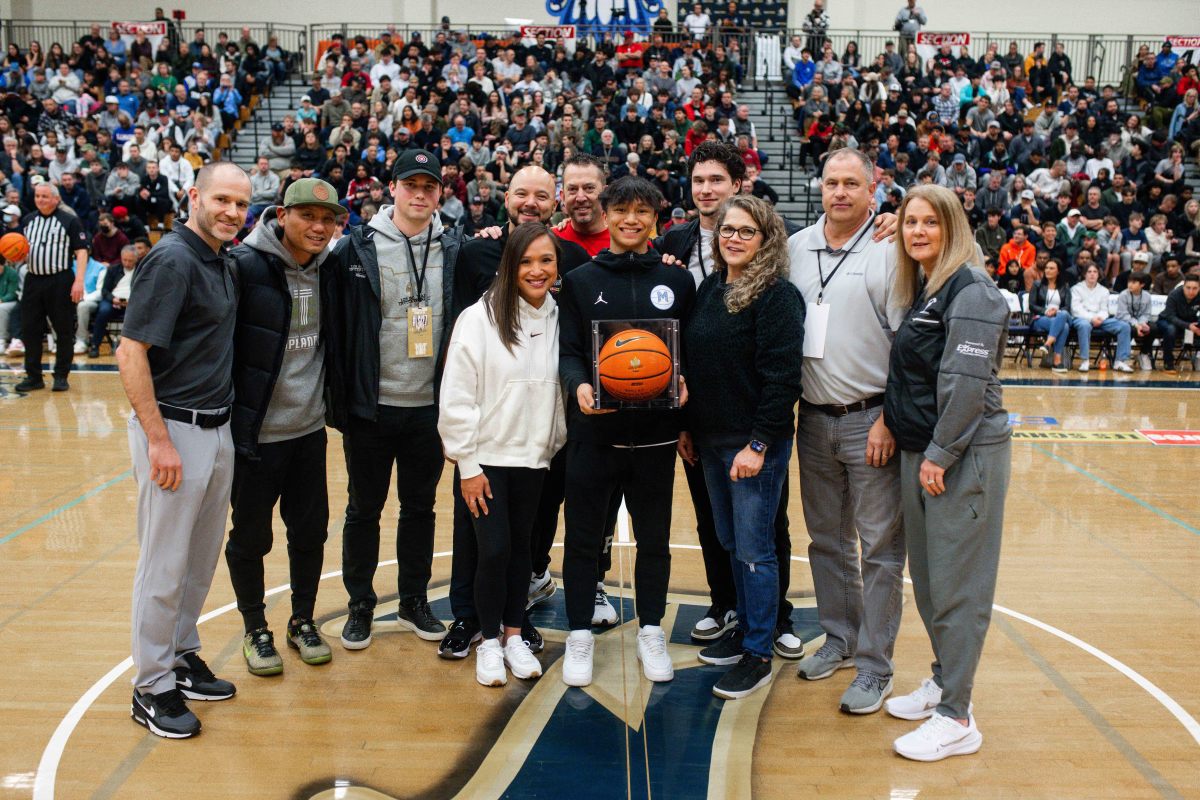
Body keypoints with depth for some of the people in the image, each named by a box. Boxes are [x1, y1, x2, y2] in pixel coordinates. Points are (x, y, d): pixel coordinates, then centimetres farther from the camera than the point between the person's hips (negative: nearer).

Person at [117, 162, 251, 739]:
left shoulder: (220, 262, 10)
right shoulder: (171, 260, -15)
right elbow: (130, 354, -19)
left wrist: (217, 426, 14)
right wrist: (159, 440, -21)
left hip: (217, 428, 8)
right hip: (173, 428, -8)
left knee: (201, 558, 17)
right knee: (165, 565, 2)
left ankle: (182, 656, 33)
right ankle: (152, 687, 15)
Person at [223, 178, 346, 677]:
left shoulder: (327, 269, 3)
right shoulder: (246, 265, -16)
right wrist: (232, 417, -14)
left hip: (310, 428, 5)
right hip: (257, 431, -5)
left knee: (311, 531, 13)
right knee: (250, 536, 9)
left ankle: (303, 621, 33)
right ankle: (255, 630, 29)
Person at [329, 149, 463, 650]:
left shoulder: (455, 251, 3)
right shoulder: (356, 248, -3)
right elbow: (337, 325, -4)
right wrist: (340, 398, -8)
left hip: (429, 408, 2)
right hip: (371, 407, -2)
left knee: (420, 507, 14)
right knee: (364, 509, 10)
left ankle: (414, 602, 30)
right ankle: (360, 606, 26)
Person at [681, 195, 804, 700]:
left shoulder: (778, 295, -12)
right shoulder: (708, 288, 10)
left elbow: (782, 376, -18)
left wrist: (759, 444, -21)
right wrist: (687, 427, 14)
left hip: (756, 445, -7)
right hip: (711, 441, 8)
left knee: (754, 550, 0)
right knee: (730, 544, 17)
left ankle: (758, 654, 12)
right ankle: (747, 629, 32)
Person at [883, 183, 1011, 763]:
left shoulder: (971, 291, -13)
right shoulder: (919, 290, 13)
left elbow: (968, 382, -18)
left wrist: (940, 454, -17)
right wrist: (895, 427, 7)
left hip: (963, 454, -8)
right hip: (918, 451, 9)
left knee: (957, 584, -3)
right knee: (925, 577, 16)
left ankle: (955, 719, 6)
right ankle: (944, 681, 31)